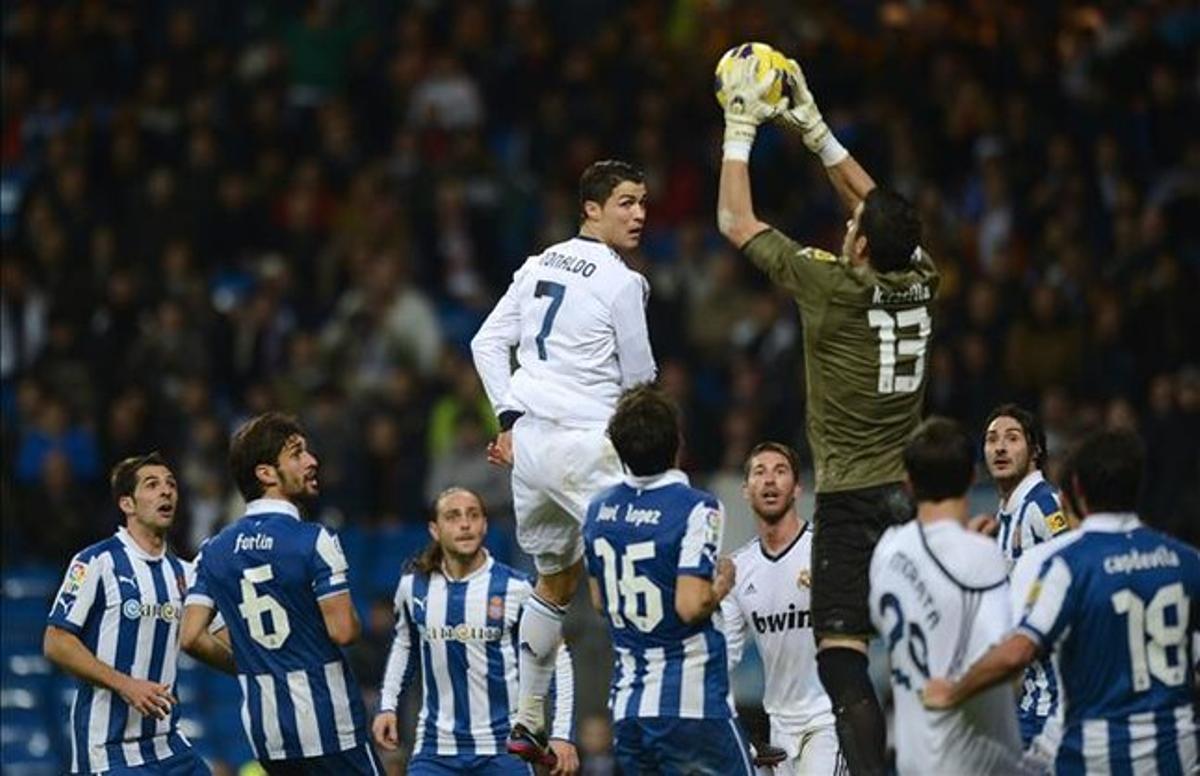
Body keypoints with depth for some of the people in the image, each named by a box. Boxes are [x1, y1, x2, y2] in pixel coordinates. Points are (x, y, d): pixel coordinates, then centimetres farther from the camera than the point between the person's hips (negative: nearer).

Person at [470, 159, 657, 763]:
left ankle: (527, 723, 24)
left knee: (555, 583, 22)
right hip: (584, 443, -8)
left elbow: (487, 344, 13)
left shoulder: (539, 265, 12)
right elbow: (640, 378, -2)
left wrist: (511, 419, 13)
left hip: (528, 441, 8)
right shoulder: (621, 282, -9)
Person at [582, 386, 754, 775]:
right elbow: (691, 606, -20)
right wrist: (722, 583, -1)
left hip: (626, 705, 6)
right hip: (692, 700, -6)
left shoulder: (599, 510, 8)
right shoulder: (696, 509, -14)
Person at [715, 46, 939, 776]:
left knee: (842, 658, -11)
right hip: (914, 495, 6)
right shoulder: (919, 282, 2)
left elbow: (736, 222, -2)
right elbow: (879, 209, 21)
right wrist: (813, 128, 24)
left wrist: (741, 127, 7)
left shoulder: (836, 286, -13)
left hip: (851, 500, -6)